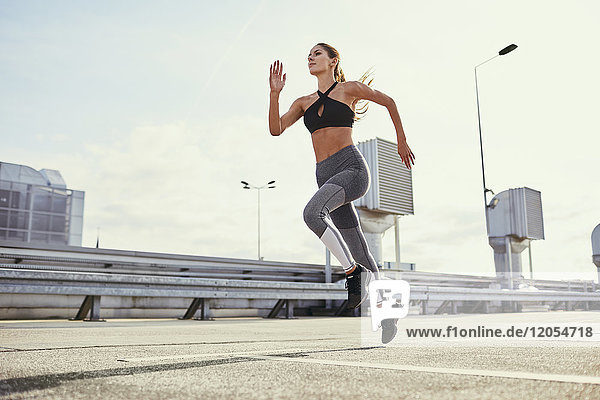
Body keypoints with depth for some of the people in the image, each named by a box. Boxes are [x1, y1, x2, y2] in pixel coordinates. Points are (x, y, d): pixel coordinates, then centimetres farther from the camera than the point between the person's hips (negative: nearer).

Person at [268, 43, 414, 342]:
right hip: (326, 177, 5)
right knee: (361, 254, 5)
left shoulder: (348, 88, 7)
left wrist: (401, 141, 20)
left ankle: (351, 271, -18)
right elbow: (276, 129, 8)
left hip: (352, 168, -5)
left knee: (312, 213, -32)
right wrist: (275, 92, -2)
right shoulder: (304, 102, 20)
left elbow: (388, 102, 17)